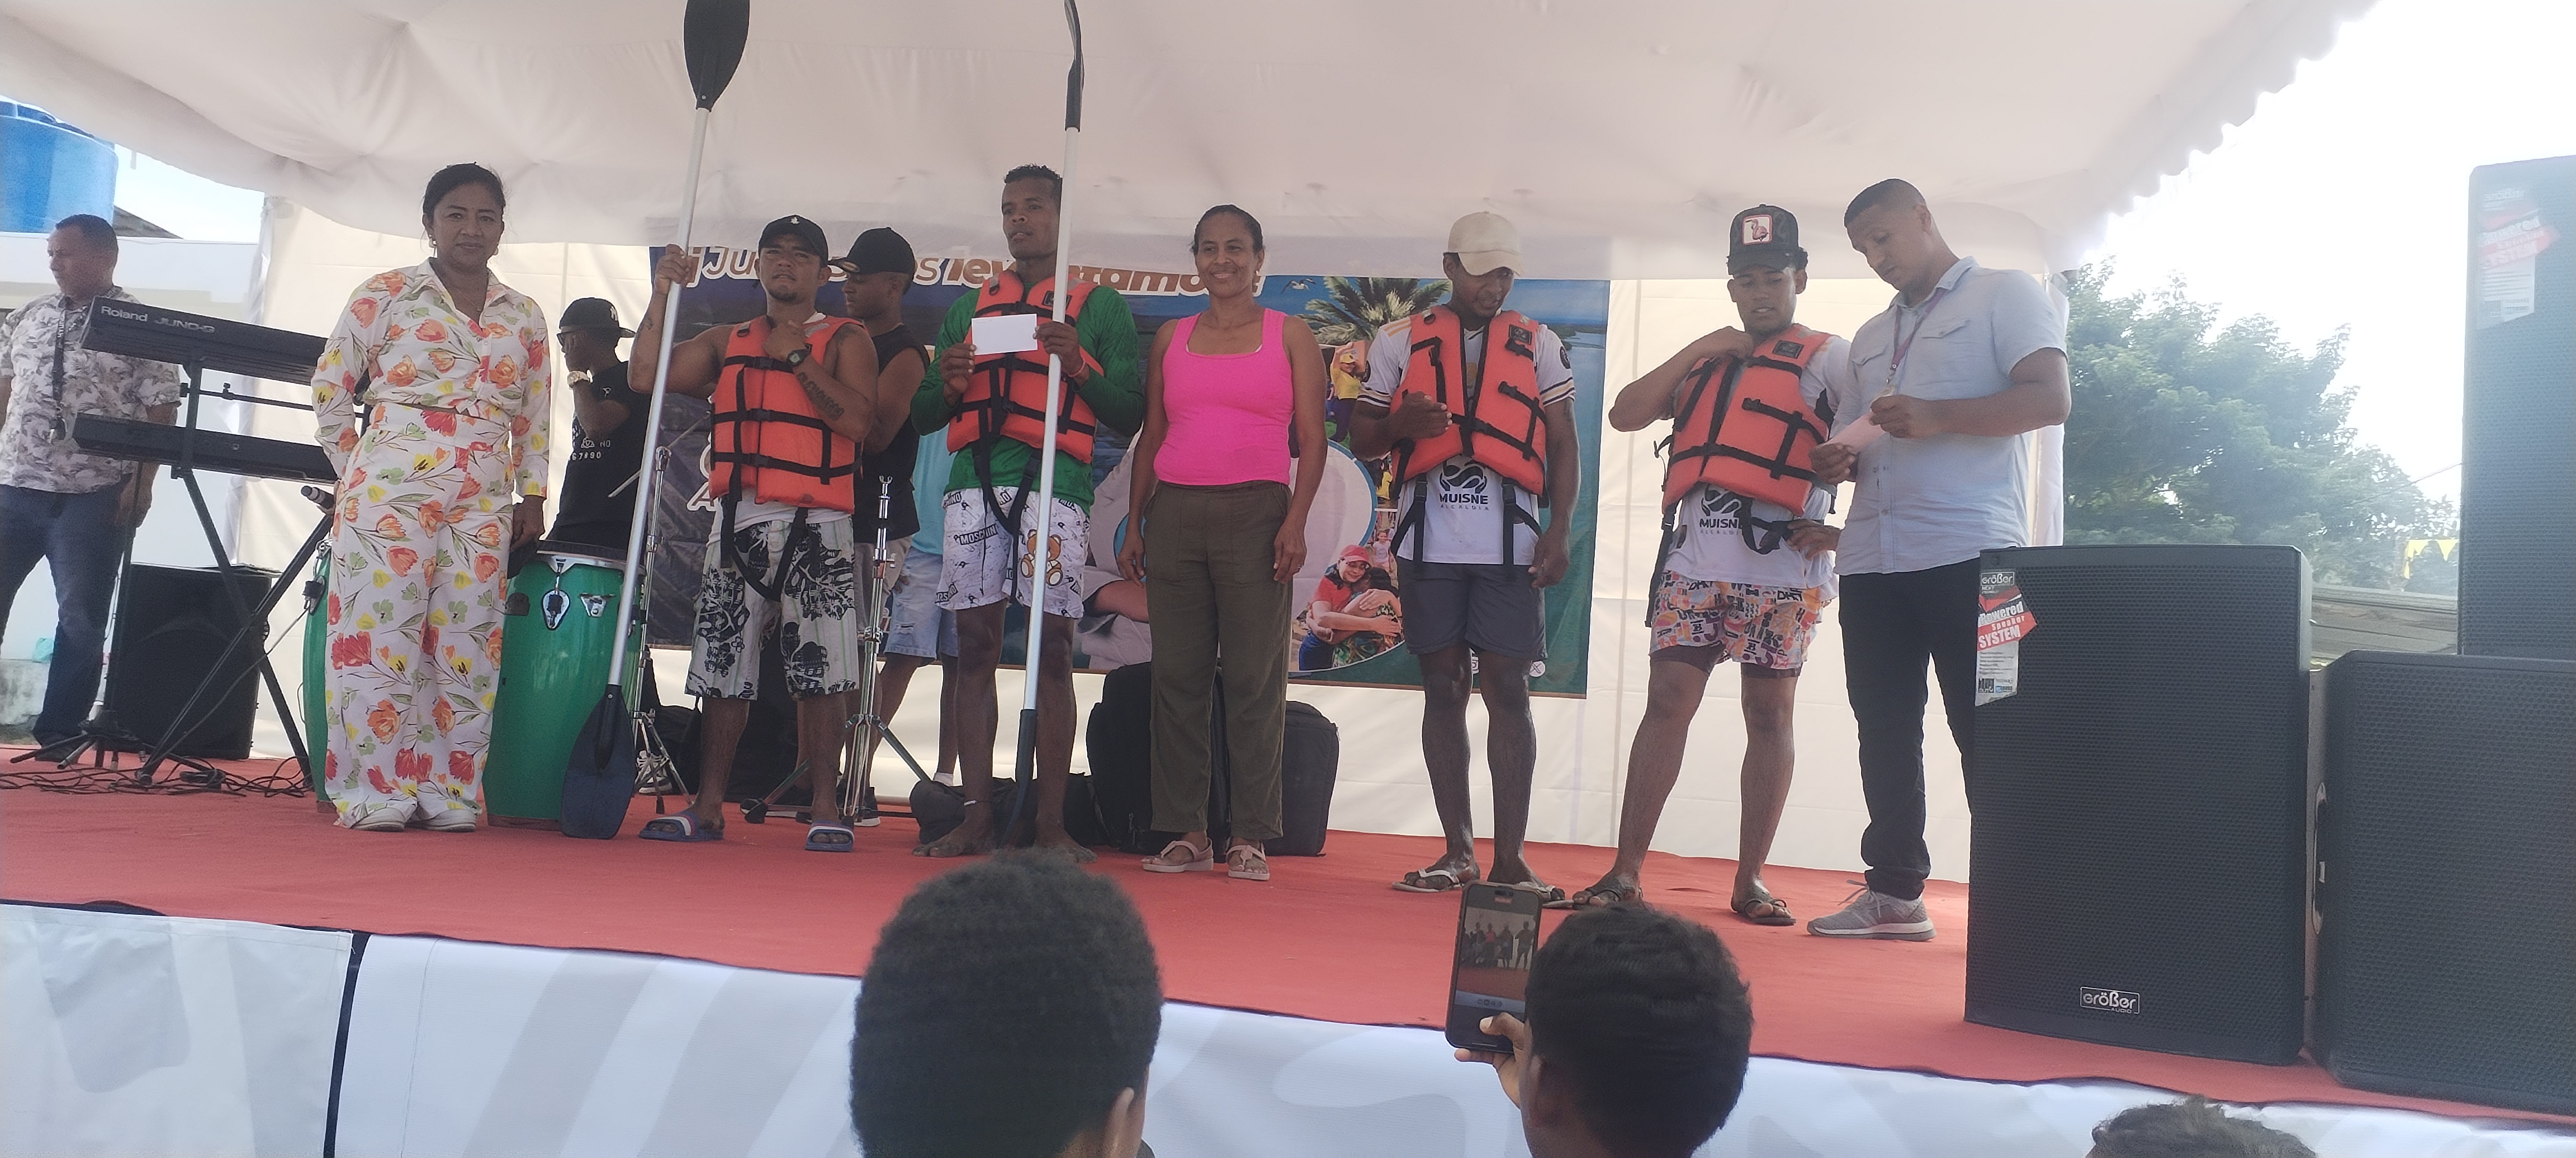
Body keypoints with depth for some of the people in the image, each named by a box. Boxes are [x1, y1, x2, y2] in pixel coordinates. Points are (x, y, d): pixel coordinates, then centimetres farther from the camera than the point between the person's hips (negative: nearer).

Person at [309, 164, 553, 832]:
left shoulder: (525, 317, 13)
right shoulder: (385, 294, 3)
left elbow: (535, 418, 16)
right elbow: (331, 387, 6)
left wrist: (532, 496, 8)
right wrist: (355, 471, 4)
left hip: (483, 505, 3)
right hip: (391, 489, -3)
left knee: (468, 646, 1)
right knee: (381, 636, -5)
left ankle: (448, 795, 8)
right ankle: (376, 793, 2)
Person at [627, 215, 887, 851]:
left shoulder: (846, 339, 6)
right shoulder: (727, 341, 19)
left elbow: (858, 422, -9)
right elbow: (645, 375, 9)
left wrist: (797, 356, -8)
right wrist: (662, 294, 5)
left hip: (816, 530, -4)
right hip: (737, 524, 4)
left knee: (819, 675, -7)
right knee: (723, 670, 6)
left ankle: (826, 809, -1)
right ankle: (707, 806, 14)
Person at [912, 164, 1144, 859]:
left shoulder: (1101, 307, 13)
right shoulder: (970, 306, 23)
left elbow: (1129, 415, 5)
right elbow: (923, 417, 22)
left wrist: (1078, 365, -10)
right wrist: (948, 385, 1)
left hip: (1055, 484, -3)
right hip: (975, 482, 4)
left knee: (1053, 648, -6)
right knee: (974, 646, 0)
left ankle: (1051, 822, -2)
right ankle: (977, 816, 5)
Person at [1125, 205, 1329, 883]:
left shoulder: (1289, 335, 7)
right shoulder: (1172, 338, 16)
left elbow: (1312, 439, 1)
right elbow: (1150, 438, 17)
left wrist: (1296, 521, -11)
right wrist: (1134, 525, 9)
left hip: (1256, 514, -3)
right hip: (1175, 513, 3)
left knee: (1254, 680, -3)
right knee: (1178, 678, 2)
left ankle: (1249, 838, 2)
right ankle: (1187, 833, 9)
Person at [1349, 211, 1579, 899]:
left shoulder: (1540, 346, 11)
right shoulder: (1401, 342, 10)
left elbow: (1563, 448, 8)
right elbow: (1362, 441, 12)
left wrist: (1559, 532, -4)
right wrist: (1402, 422, -10)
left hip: (1510, 540, -1)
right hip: (1430, 539, 1)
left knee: (1507, 689, -4)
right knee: (1443, 687, 3)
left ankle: (1510, 857, 0)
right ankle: (1458, 851, 11)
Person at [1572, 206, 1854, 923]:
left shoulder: (1830, 359, 7)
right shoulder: (1706, 361, 20)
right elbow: (1626, 414, 10)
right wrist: (1697, 351, 3)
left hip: (1783, 566, -3)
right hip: (1694, 562, 3)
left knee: (1769, 714, 3)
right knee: (1667, 702, -2)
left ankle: (1750, 881, 11)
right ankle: (1627, 871, 0)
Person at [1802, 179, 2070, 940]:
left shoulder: (2006, 295, 6)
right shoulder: (1870, 337, 26)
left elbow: (2050, 399, -7)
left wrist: (1936, 417, -18)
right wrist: (1838, 462, 8)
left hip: (1968, 554, -6)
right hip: (1870, 557, 7)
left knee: (1986, 733, -5)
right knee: (1884, 730, 6)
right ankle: (1895, 891, 13)